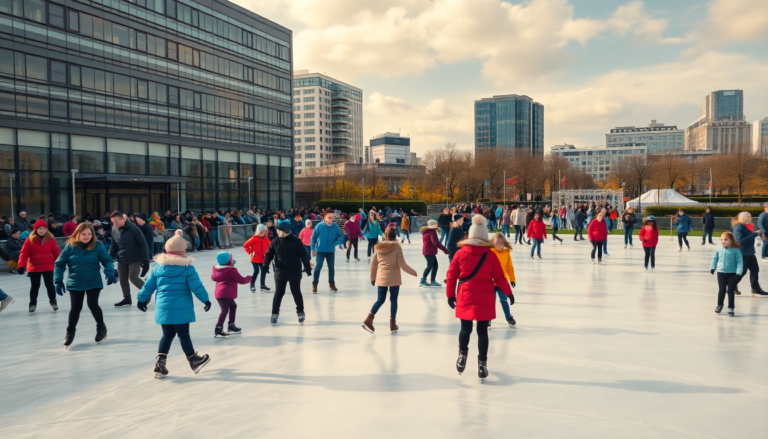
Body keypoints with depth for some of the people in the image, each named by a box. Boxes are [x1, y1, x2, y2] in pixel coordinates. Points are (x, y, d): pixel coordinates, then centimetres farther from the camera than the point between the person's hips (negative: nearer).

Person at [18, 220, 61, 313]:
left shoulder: (50, 239, -4)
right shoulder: (30, 239, -7)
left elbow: (56, 252, 0)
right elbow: (24, 253, -9)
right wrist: (21, 266, -16)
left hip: (48, 267, 0)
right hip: (34, 268, 0)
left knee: (50, 285, 9)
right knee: (35, 286, 11)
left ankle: (53, 301, 27)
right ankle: (32, 303, 27)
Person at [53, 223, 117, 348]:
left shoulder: (97, 245, -7)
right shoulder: (70, 246, -6)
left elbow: (107, 260, -7)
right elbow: (59, 264, -2)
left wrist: (110, 272, -26)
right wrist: (58, 280, -9)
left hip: (94, 282, -1)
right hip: (75, 284, 1)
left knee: (93, 304, -9)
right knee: (75, 307, 3)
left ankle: (101, 328, 18)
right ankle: (70, 332, 29)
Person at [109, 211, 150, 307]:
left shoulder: (133, 229, -17)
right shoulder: (114, 230, 0)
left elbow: (143, 244, -13)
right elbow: (114, 245, 14)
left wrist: (146, 259, -15)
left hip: (135, 259, -6)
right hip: (122, 260, 6)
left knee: (133, 277, -14)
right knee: (122, 279, 8)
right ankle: (127, 299, 23)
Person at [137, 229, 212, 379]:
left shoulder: (157, 267, 3)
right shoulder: (187, 268, -10)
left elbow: (149, 285, 9)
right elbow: (196, 286, -9)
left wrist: (142, 299, 23)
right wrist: (205, 299, 3)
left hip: (162, 308, 4)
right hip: (181, 309, -4)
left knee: (167, 334, 16)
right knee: (183, 334, 8)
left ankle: (160, 362, 8)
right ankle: (193, 360, 23)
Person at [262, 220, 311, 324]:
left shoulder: (296, 241, -9)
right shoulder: (275, 242, -1)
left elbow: (303, 255, -7)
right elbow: (269, 254, 4)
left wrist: (307, 267, -10)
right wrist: (266, 264, -11)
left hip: (295, 272, -2)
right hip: (280, 272, 2)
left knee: (296, 292, 9)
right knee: (278, 293, 5)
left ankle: (300, 312, 25)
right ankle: (274, 313, 17)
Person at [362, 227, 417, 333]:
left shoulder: (378, 247, 2)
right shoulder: (397, 247, -9)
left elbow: (373, 264, 6)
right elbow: (402, 265, -9)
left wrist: (373, 278, 19)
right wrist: (413, 272, 6)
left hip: (381, 278, 3)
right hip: (394, 278, -3)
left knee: (380, 300, 12)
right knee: (393, 300, 9)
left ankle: (369, 319, -3)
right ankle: (392, 324, 13)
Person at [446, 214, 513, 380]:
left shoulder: (460, 253, -4)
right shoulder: (491, 255, -6)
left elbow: (451, 275, -1)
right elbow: (499, 278, -2)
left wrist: (450, 294, 9)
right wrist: (509, 293, 12)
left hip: (465, 298, 1)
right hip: (485, 300, 0)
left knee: (465, 329, 16)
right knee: (482, 331, 7)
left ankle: (462, 355, 23)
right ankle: (482, 363, 11)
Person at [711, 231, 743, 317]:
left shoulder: (736, 251, -10)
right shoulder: (718, 250, 0)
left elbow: (740, 262, -9)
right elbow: (715, 259, 14)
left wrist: (738, 272, -14)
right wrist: (712, 267, 13)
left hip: (732, 274, -2)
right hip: (721, 273, 2)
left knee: (730, 291, 1)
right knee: (722, 290, 5)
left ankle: (731, 307, 13)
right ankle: (719, 305, 24)